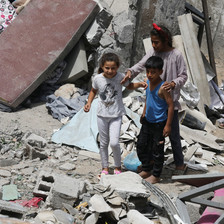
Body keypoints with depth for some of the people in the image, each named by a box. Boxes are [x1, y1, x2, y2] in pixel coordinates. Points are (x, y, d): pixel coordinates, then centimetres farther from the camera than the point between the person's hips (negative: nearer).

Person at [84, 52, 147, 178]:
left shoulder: (120, 77, -12)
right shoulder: (98, 79, -9)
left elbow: (129, 86, 8)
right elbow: (93, 91, 12)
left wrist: (140, 84, -10)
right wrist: (89, 103, -2)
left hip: (116, 115, -2)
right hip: (102, 115, 2)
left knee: (114, 142, -13)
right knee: (103, 143, 12)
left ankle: (118, 167, 10)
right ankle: (105, 168, 28)